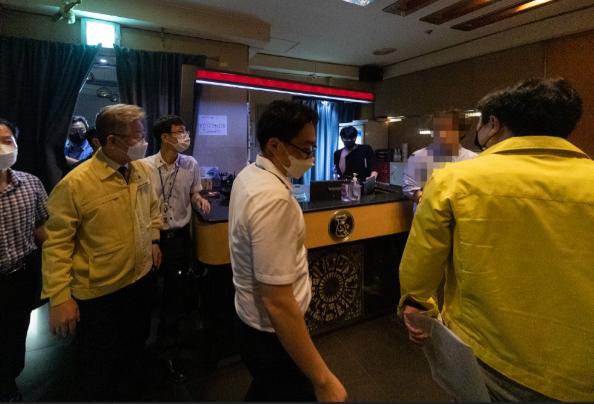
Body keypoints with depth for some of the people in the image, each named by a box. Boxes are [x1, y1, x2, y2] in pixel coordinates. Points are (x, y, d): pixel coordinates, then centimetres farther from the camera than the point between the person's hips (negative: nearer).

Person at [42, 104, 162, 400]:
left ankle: (126, 392, 54)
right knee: (99, 369, 17)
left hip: (142, 278, 6)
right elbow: (57, 243, -17)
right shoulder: (75, 183, -22)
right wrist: (59, 297, -18)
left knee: (134, 347, 27)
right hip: (99, 293, -6)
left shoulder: (142, 170, -4)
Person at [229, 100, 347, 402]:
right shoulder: (273, 198, -32)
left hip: (252, 320, 8)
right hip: (272, 335, -8)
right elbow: (278, 304, -32)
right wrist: (322, 378, -24)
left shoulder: (248, 175, 0)